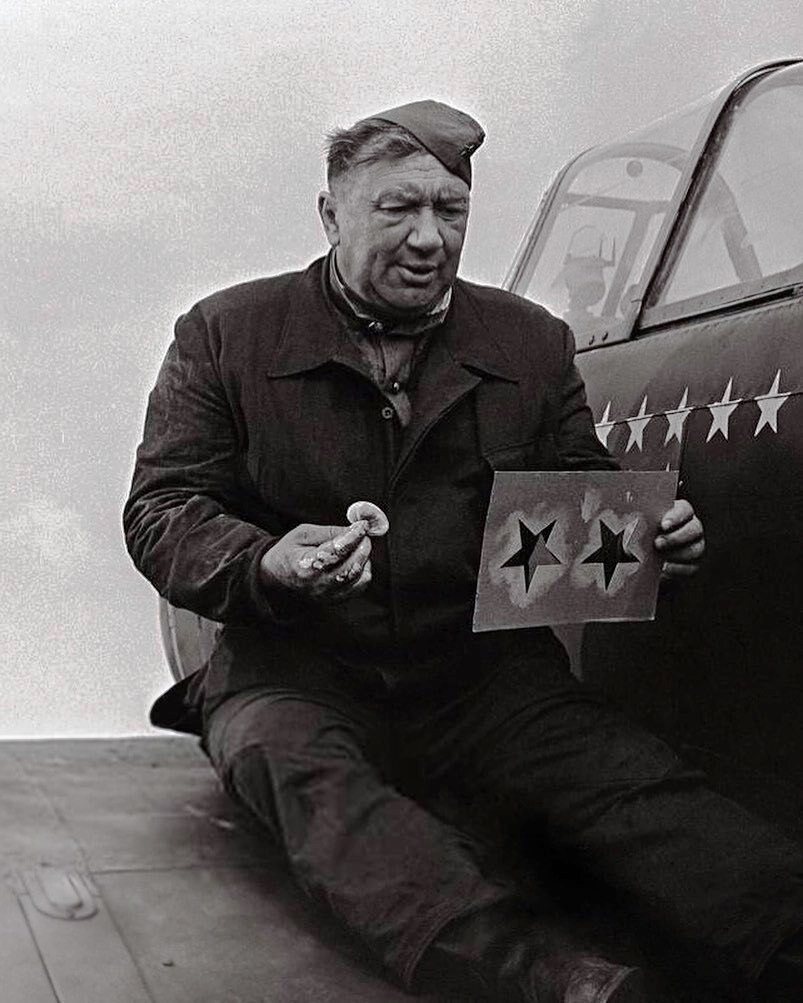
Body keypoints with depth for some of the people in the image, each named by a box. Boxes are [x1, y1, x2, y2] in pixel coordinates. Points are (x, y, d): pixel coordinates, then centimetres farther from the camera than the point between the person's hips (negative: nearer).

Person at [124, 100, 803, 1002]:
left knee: (627, 777, -27)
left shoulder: (532, 343, 14)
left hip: (484, 666, 3)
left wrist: (651, 538, -7)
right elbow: (160, 511, 1)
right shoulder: (224, 336, 5)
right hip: (295, 667, -2)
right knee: (309, 777, -36)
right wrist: (266, 567, -22)